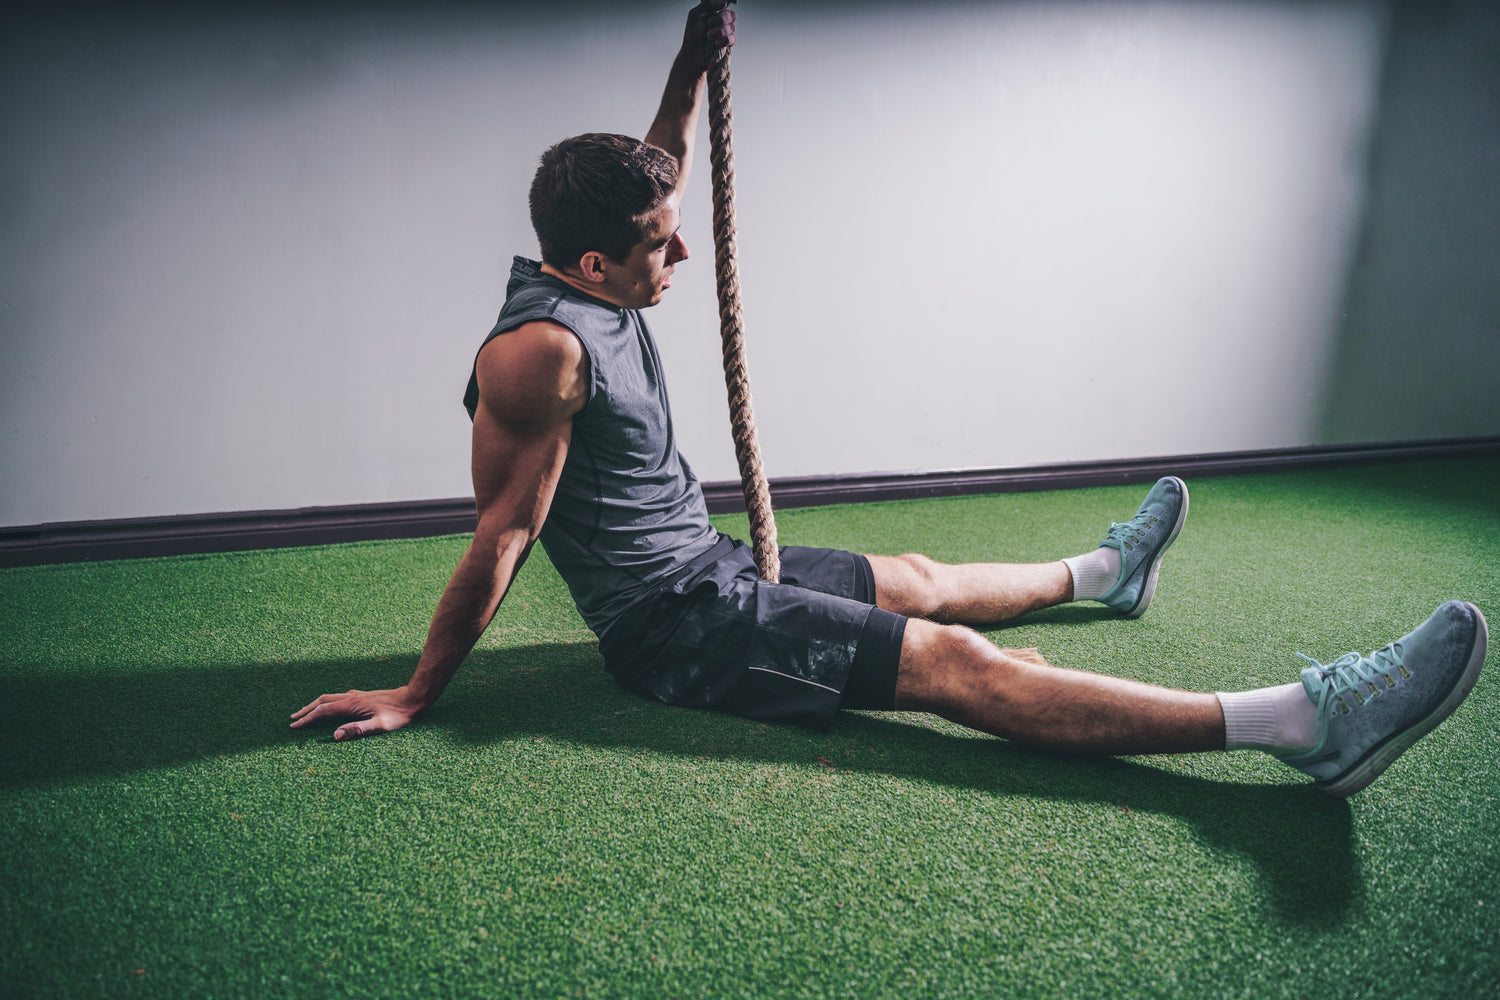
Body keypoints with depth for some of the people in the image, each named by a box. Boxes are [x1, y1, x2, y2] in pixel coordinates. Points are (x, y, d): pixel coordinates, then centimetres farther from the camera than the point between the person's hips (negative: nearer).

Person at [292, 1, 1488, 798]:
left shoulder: (598, 292, 5)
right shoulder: (543, 348, -24)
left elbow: (657, 171, 20)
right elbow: (502, 538, -21)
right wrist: (414, 698, -17)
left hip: (709, 569, 10)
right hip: (674, 623, -10)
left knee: (917, 580, 24)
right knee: (954, 661, -19)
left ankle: (1101, 572, 50)